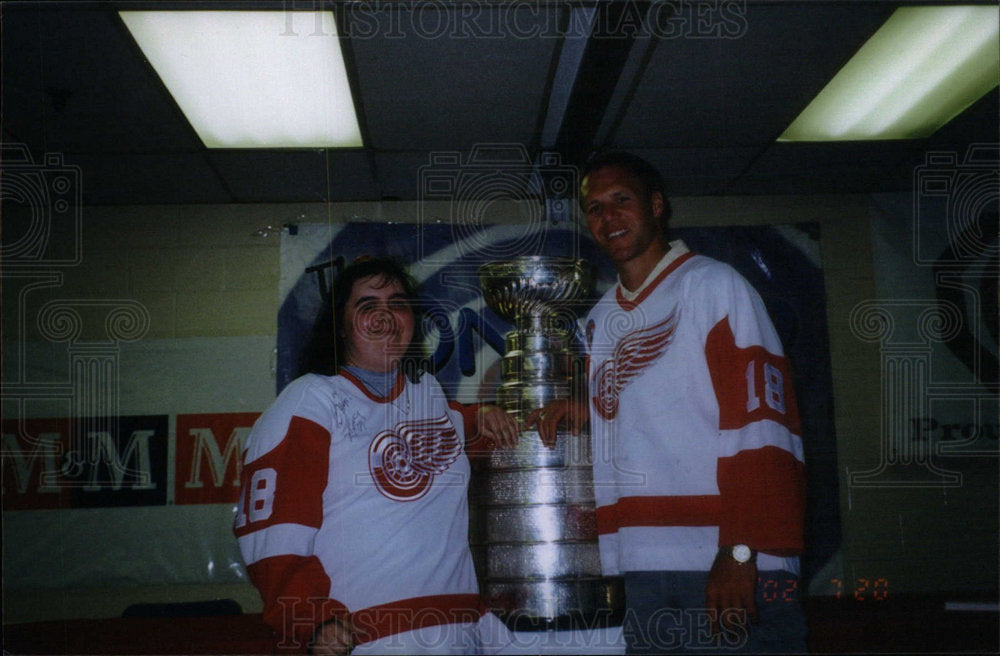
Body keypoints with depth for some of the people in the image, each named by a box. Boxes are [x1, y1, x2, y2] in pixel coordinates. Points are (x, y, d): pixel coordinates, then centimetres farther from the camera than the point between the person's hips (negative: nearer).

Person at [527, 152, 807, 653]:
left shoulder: (711, 283, -3)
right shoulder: (600, 319, 17)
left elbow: (761, 419, -11)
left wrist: (741, 552, -17)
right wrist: (579, 409, 7)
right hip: (642, 569, 6)